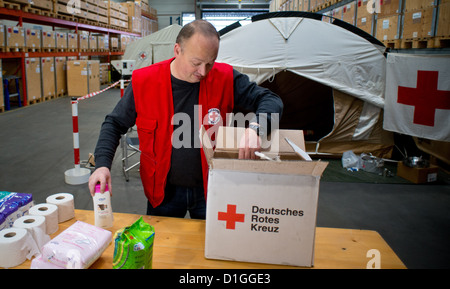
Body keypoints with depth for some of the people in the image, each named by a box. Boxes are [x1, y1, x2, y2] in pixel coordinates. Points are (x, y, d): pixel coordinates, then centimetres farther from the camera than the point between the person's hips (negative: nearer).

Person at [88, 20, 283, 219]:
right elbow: (114, 124, -1)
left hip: (210, 189, 1)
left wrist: (255, 128, -31)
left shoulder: (224, 79, -12)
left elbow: (271, 100, -9)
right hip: (163, 191, 0)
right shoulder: (144, 81, -11)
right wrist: (102, 164, -16)